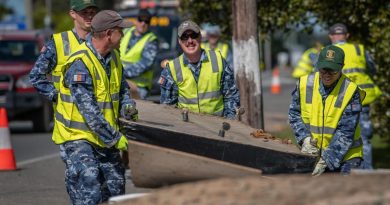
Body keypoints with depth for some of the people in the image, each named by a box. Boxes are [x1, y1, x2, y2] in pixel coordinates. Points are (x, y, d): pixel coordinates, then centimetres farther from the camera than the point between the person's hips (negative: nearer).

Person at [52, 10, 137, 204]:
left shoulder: (113, 57, 4)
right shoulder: (80, 64, -23)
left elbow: (122, 86, 20)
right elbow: (89, 110, -26)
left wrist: (127, 105, -4)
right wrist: (115, 138, -23)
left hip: (104, 138, 8)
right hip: (77, 137, -8)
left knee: (115, 188, 8)